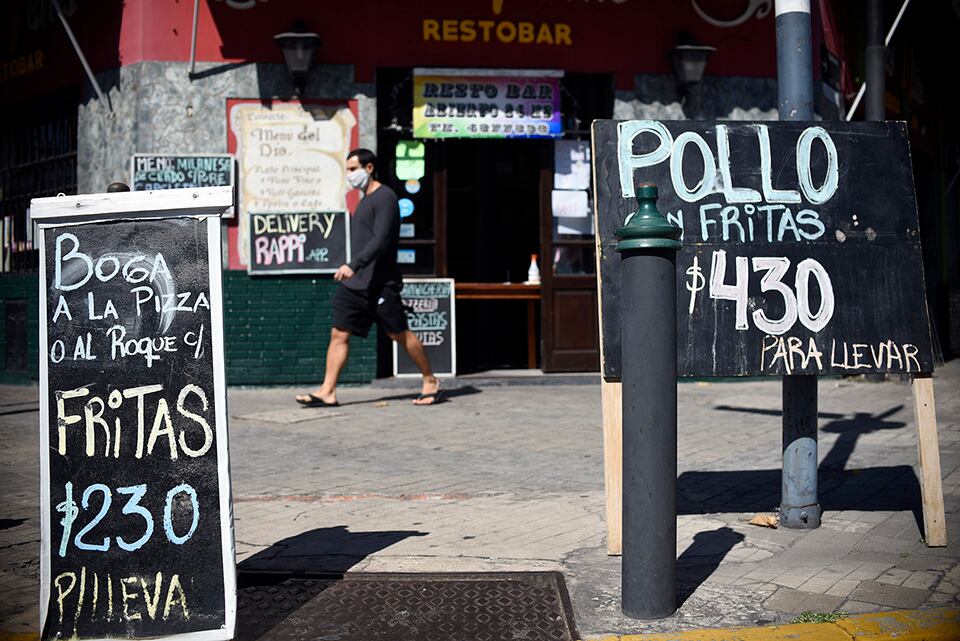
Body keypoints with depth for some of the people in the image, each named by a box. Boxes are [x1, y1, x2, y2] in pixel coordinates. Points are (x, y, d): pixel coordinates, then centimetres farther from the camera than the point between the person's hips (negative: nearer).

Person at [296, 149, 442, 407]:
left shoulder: (384, 197, -10)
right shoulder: (365, 200, 18)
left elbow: (381, 240, -21)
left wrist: (353, 265, -29)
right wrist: (352, 270, 19)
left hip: (380, 284, -9)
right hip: (354, 284, 9)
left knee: (400, 334, 0)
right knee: (338, 334, 0)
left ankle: (430, 382, 15)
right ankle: (327, 392, 0)